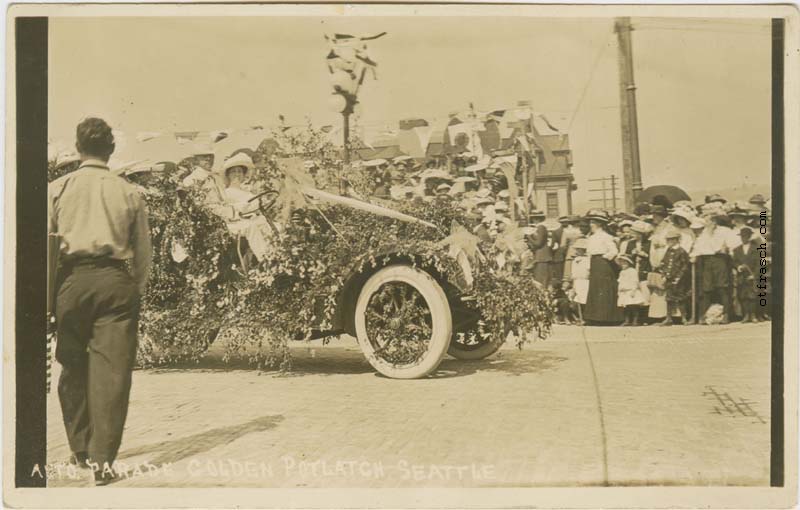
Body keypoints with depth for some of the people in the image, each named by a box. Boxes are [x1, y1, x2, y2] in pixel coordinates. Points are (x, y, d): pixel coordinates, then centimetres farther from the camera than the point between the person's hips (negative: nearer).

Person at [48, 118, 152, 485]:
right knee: (112, 369, -1)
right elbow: (144, 251, 9)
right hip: (116, 281, -1)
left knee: (73, 367, 16)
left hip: (72, 279, 1)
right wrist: (137, 290, 19)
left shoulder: (57, 189, 6)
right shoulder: (129, 193, 8)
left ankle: (81, 449, 27)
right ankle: (102, 459, -5)